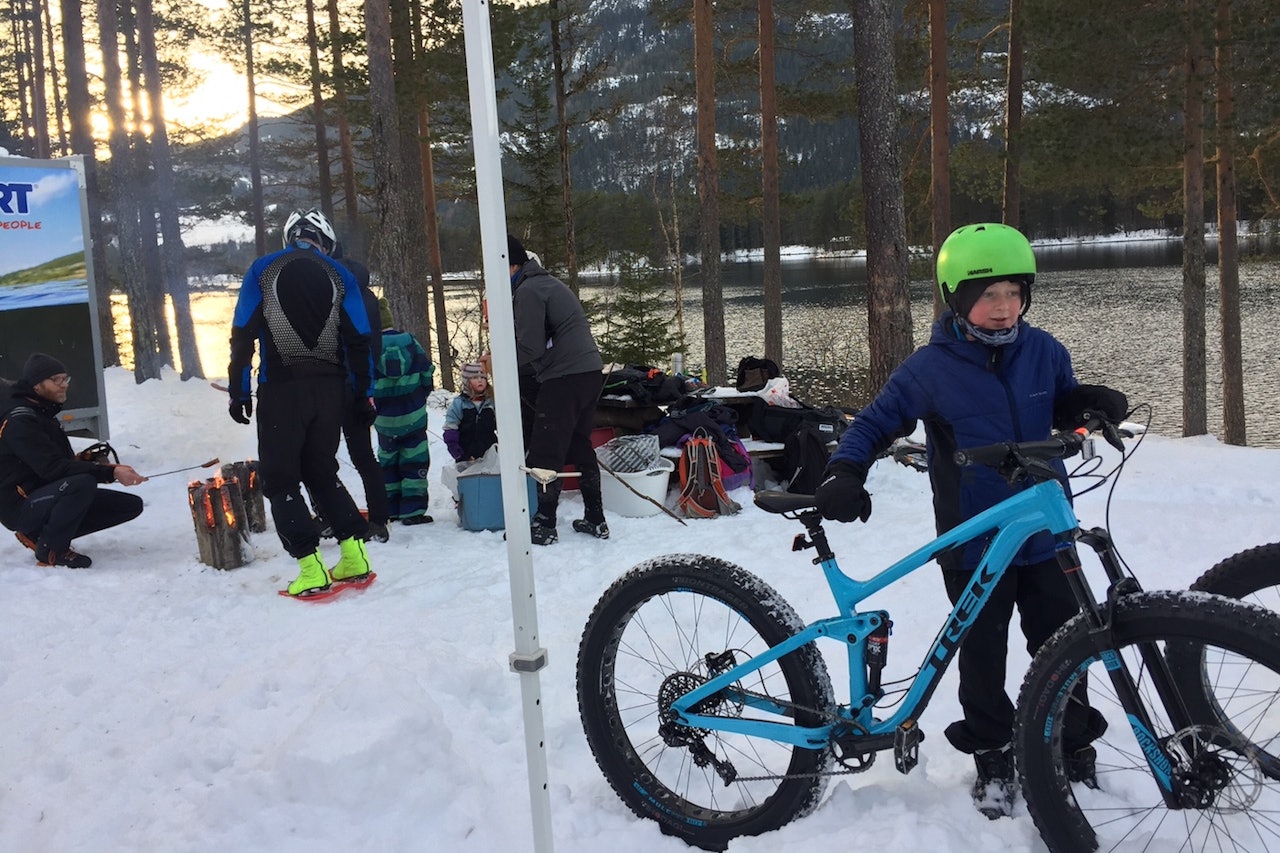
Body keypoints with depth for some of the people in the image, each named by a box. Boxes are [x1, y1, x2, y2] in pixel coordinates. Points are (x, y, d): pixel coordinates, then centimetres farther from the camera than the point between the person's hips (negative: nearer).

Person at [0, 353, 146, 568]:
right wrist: (110, 473, -32)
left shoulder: (41, 413, 13)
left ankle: (38, 533, 7)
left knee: (131, 505, -1)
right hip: (22, 507, -9)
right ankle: (50, 550, -15)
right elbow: (53, 468, -27)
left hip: (48, 498, 10)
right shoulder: (20, 421, -18)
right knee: (83, 483, -37)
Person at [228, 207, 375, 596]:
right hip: (329, 389, 3)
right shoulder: (340, 275, 7)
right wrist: (361, 396, 11)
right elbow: (359, 342, 5)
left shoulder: (262, 270, 2)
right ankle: (354, 553, 8)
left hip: (281, 389, -3)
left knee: (280, 479, 4)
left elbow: (243, 335, -2)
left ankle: (311, 567, -6)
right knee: (321, 471, 18)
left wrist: (239, 391, 2)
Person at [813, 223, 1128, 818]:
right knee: (983, 656, 9)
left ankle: (1073, 747, 33)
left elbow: (1062, 408, 15)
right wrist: (844, 473, -20)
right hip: (973, 541, -2)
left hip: (1046, 532, 3)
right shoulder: (929, 368, -9)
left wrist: (1092, 401, -8)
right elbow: (875, 423, -4)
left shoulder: (1044, 351, 0)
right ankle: (992, 758, 27)